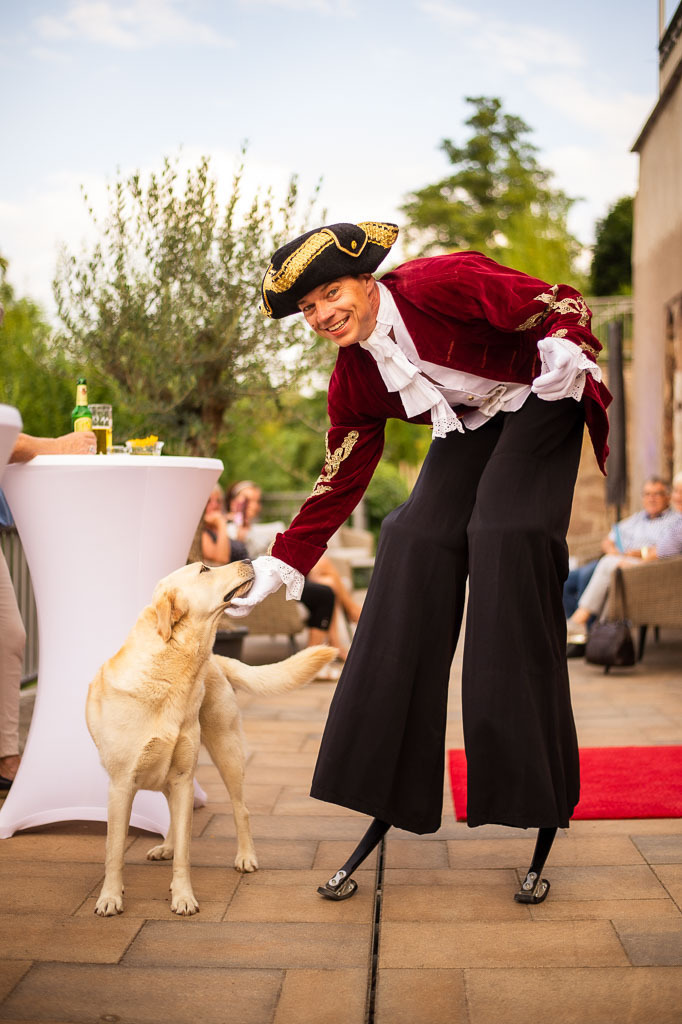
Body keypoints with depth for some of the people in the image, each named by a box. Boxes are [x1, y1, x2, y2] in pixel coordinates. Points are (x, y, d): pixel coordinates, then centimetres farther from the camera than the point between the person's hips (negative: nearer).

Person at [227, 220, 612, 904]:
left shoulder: (437, 284, -23)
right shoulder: (353, 381, -5)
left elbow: (560, 303, -19)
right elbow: (341, 479, 2)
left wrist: (564, 348, -39)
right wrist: (284, 563, 1)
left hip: (537, 405, -5)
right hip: (466, 430, 5)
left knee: (506, 534, -25)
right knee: (416, 541, -14)